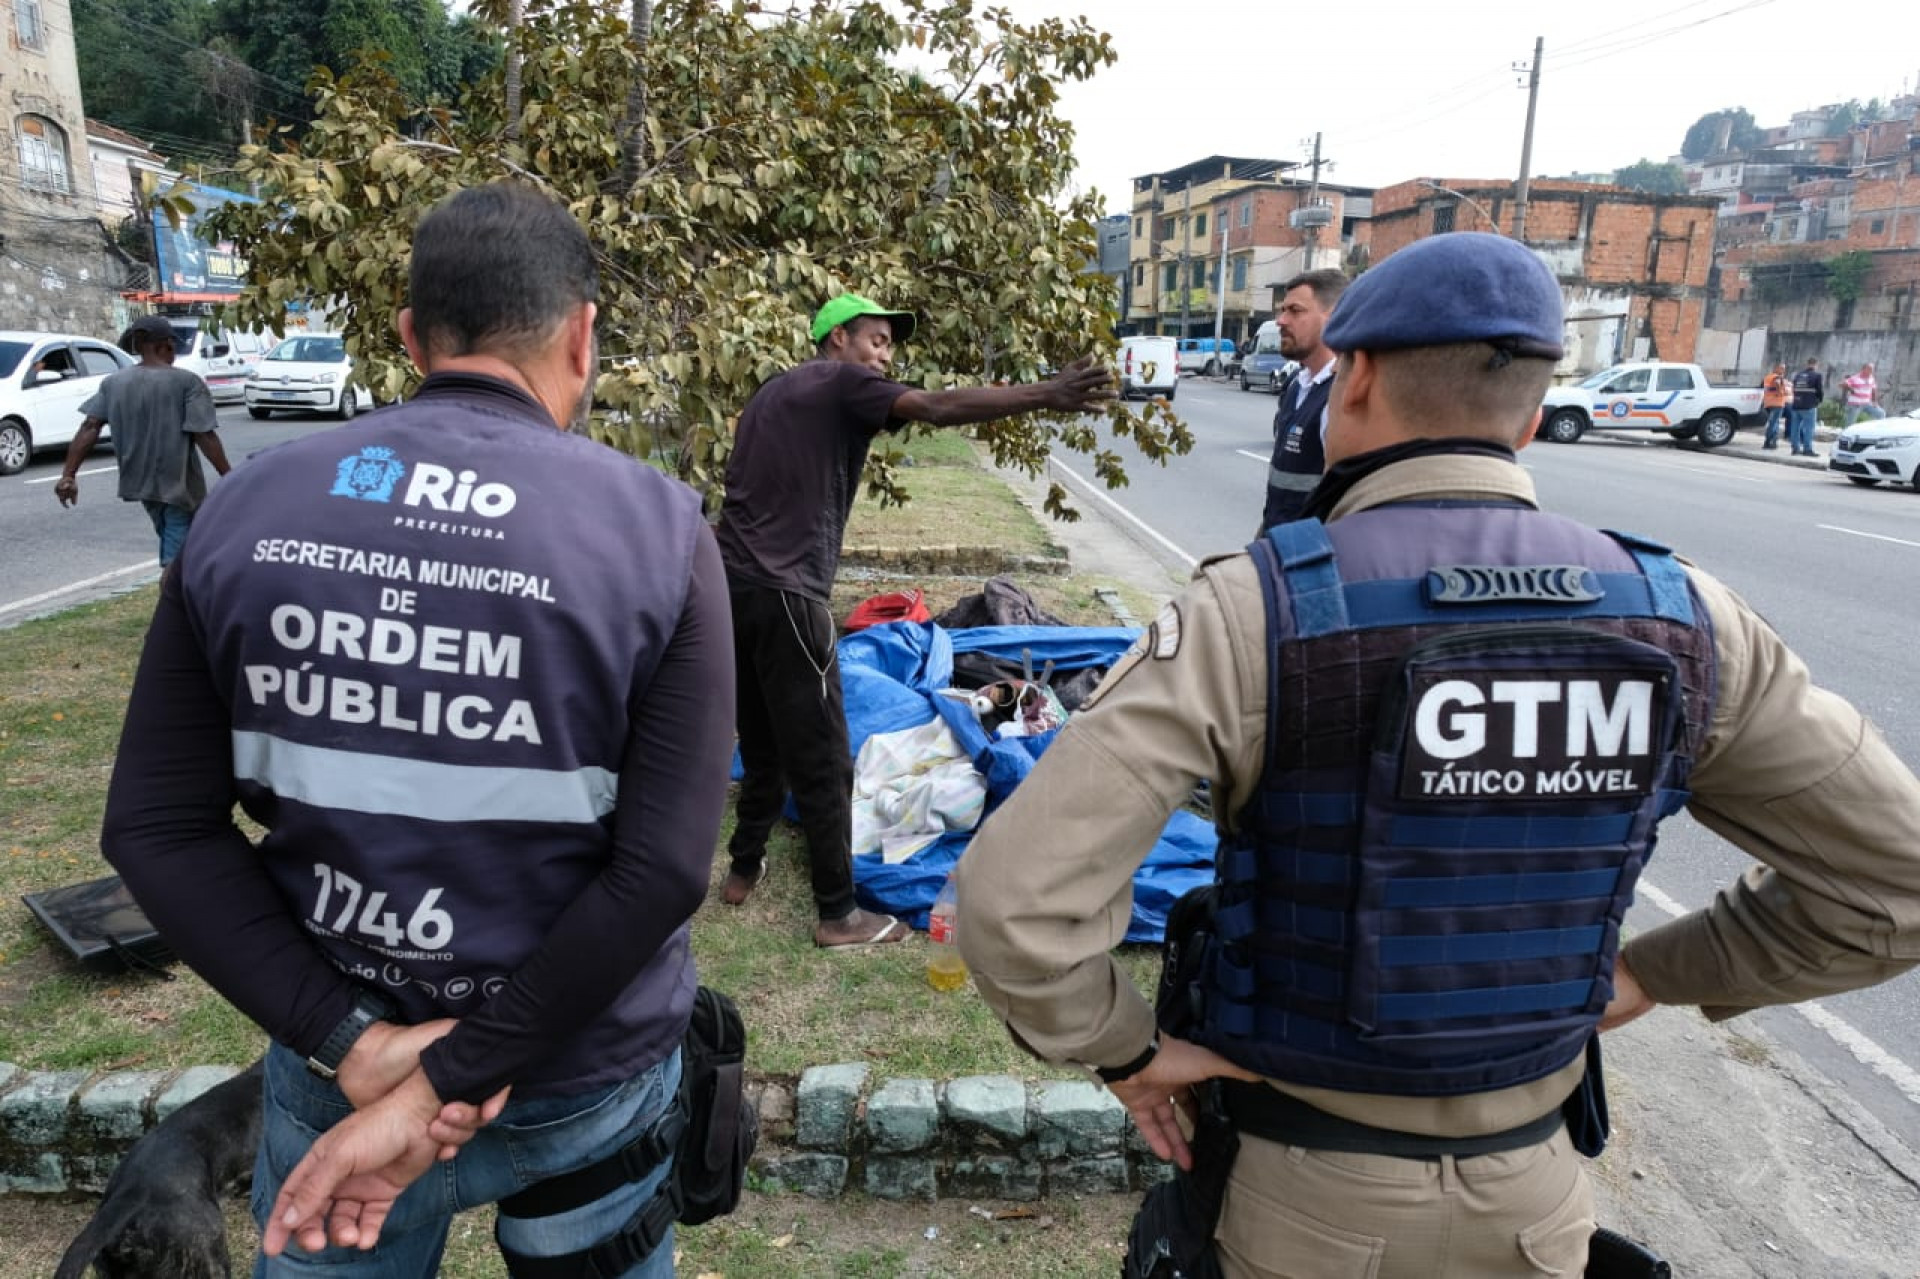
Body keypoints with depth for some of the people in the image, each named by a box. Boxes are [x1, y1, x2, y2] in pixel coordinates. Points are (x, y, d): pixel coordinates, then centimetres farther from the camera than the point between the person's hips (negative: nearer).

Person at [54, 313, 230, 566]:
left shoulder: (114, 382, 4)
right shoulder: (187, 382, -11)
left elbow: (90, 428, -3)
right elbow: (204, 436, -17)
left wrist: (68, 474, -4)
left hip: (139, 480, 6)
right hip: (179, 482, -6)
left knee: (169, 538, 26)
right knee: (176, 554, -2)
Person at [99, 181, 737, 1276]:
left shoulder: (246, 512, -6)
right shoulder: (656, 527, -16)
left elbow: (158, 830, -6)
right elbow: (665, 867, -20)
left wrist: (348, 1041, -10)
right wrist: (452, 1082, -15)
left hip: (332, 1062, 2)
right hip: (586, 1082, -1)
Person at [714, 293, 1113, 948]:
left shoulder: (772, 392, 23)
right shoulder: (842, 382, -4)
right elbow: (938, 407, -19)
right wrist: (1043, 395, -22)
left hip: (733, 581, 9)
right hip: (783, 594, -9)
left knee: (764, 742, 23)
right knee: (822, 760, 0)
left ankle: (744, 866, 37)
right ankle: (838, 913, 11)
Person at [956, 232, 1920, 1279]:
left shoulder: (1255, 611, -25)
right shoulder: (1675, 617, -11)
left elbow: (1014, 896, -31)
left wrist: (1125, 1049, -12)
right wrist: (1657, 973, 6)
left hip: (1304, 1189, -3)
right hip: (1532, 1190, 3)